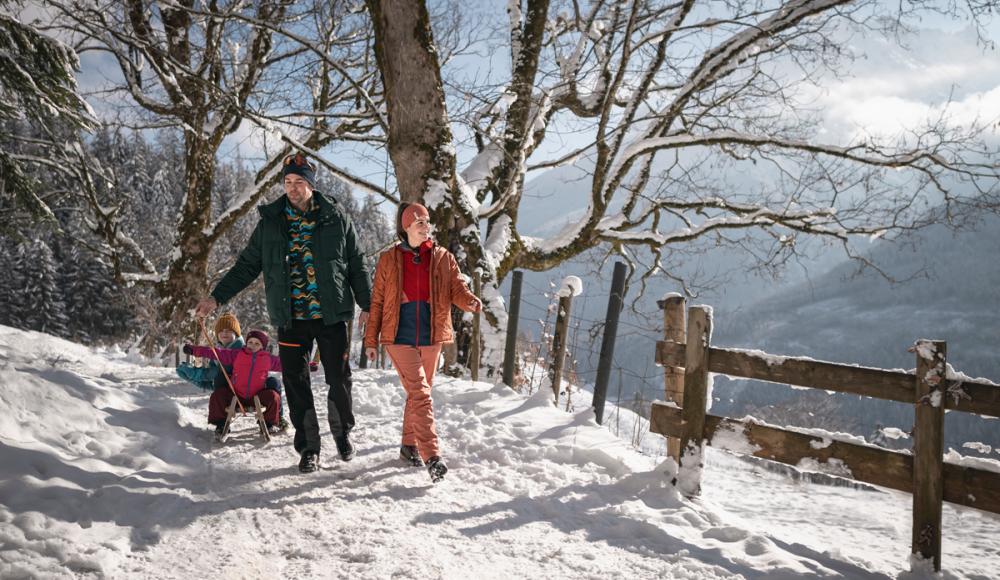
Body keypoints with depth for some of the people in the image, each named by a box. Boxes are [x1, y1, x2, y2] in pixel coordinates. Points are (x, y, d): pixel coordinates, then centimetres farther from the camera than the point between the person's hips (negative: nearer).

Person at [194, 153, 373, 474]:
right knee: (296, 382, 2)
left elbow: (357, 265, 8)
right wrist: (217, 297, 2)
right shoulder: (270, 222, 7)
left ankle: (342, 432, 28)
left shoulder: (335, 218, 3)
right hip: (290, 318, 1)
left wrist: (367, 305, 5)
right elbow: (247, 266, 11)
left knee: (339, 378, 3)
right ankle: (308, 447, 17)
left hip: (331, 315, -1)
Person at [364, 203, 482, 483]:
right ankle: (432, 457, -17)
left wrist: (470, 301, -26)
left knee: (419, 394, 13)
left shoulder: (443, 259, 6)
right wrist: (371, 340, 4)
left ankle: (409, 446, 31)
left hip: (431, 339, 3)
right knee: (420, 395, -14)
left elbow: (457, 289, -2)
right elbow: (377, 301, 5)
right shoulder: (388, 260, 2)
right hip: (400, 339, -3)